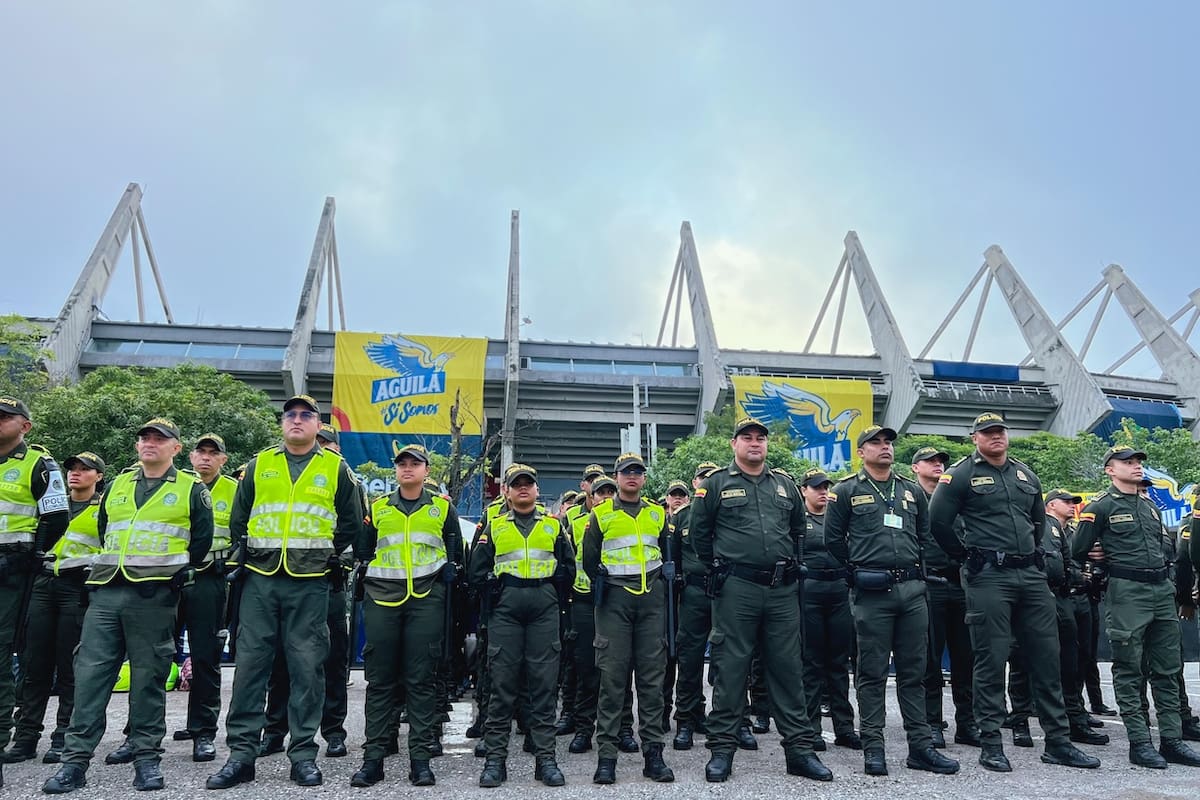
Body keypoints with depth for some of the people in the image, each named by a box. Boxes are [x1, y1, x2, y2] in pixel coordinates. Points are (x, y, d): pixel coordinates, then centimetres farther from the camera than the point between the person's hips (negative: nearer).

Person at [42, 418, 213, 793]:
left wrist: (179, 569, 4)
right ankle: (76, 759, 6)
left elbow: (203, 537, 6)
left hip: (154, 596, -4)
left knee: (148, 676, 0)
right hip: (105, 592, 4)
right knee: (90, 671, 0)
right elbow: (103, 529, 27)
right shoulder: (118, 486, 17)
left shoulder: (191, 488, 4)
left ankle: (146, 757, 9)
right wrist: (115, 563, 18)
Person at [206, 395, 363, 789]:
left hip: (310, 584, -2)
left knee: (307, 666, 1)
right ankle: (241, 753, 12)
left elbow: (351, 524, 12)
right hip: (260, 580, 2)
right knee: (250, 663, 2)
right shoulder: (259, 465, 10)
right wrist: (248, 555, 13)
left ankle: (303, 753, 11)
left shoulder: (336, 469, 5)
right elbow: (237, 520, 17)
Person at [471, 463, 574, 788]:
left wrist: (551, 594, 5)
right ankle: (495, 758, 8)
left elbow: (568, 567, 13)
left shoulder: (553, 524, 14)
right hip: (505, 609, 0)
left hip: (544, 609, 0)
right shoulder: (494, 526, 13)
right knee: (503, 681, 1)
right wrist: (496, 592, 1)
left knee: (544, 682, 1)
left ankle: (545, 758, 8)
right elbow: (478, 570, 10)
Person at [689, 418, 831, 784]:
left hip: (783, 591, 4)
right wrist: (718, 570, 6)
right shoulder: (716, 484, 2)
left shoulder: (785, 486, 15)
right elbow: (699, 532, 5)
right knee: (730, 668, 1)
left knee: (788, 669, 8)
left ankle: (800, 748, 16)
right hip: (735, 590, -3)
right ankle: (722, 749, 11)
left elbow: (799, 530, 25)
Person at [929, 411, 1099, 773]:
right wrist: (968, 555, -1)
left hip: (1031, 575, 6)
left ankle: (1058, 742, 19)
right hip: (988, 577, -6)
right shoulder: (961, 475, -4)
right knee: (991, 660, -2)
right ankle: (990, 743, 7)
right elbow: (938, 521, -8)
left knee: (1047, 656, 8)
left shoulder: (1026, 474, 16)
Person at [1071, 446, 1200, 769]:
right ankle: (1139, 743, 3)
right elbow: (1079, 552, -3)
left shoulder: (1150, 505, 17)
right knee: (1129, 670, -1)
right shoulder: (1100, 506, -4)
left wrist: (1162, 571, 13)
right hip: (1127, 593, -7)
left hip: (1162, 590, 7)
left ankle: (1172, 740, 17)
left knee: (1167, 669, 9)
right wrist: (1114, 561, 8)